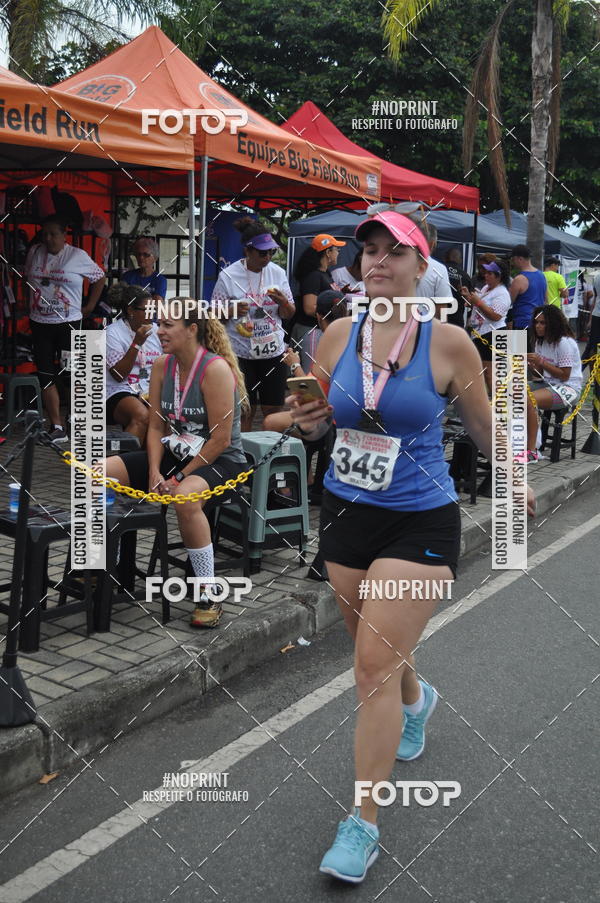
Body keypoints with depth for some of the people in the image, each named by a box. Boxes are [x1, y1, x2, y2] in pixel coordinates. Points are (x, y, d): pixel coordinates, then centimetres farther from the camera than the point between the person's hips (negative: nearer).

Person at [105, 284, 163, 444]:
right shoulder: (112, 333, -2)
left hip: (151, 392, 5)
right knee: (142, 416, -37)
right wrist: (137, 343, -16)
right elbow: (118, 375, -11)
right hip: (120, 392, -5)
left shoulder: (155, 330, 15)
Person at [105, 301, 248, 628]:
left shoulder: (216, 369, -18)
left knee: (185, 498, -41)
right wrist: (154, 472, -11)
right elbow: (157, 426, 4)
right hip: (175, 454, 7)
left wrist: (180, 477, -18)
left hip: (220, 461, -7)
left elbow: (221, 439, -20)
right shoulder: (162, 366, 3)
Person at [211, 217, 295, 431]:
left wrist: (283, 302, -11)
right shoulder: (228, 276, -6)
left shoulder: (278, 273, 5)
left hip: (274, 351, 3)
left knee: (274, 410, 9)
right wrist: (232, 310, -21)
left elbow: (289, 314, 12)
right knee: (245, 411, 4)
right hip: (241, 354, -3)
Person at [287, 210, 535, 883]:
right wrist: (307, 422, -13)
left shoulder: (448, 343, -11)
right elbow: (318, 419, 10)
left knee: (375, 666, -8)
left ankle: (363, 826, 7)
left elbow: (483, 427, 3)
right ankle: (416, 700, 58)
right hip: (345, 512, 4)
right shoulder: (337, 335, -2)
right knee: (378, 649, 21)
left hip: (420, 521, -4)